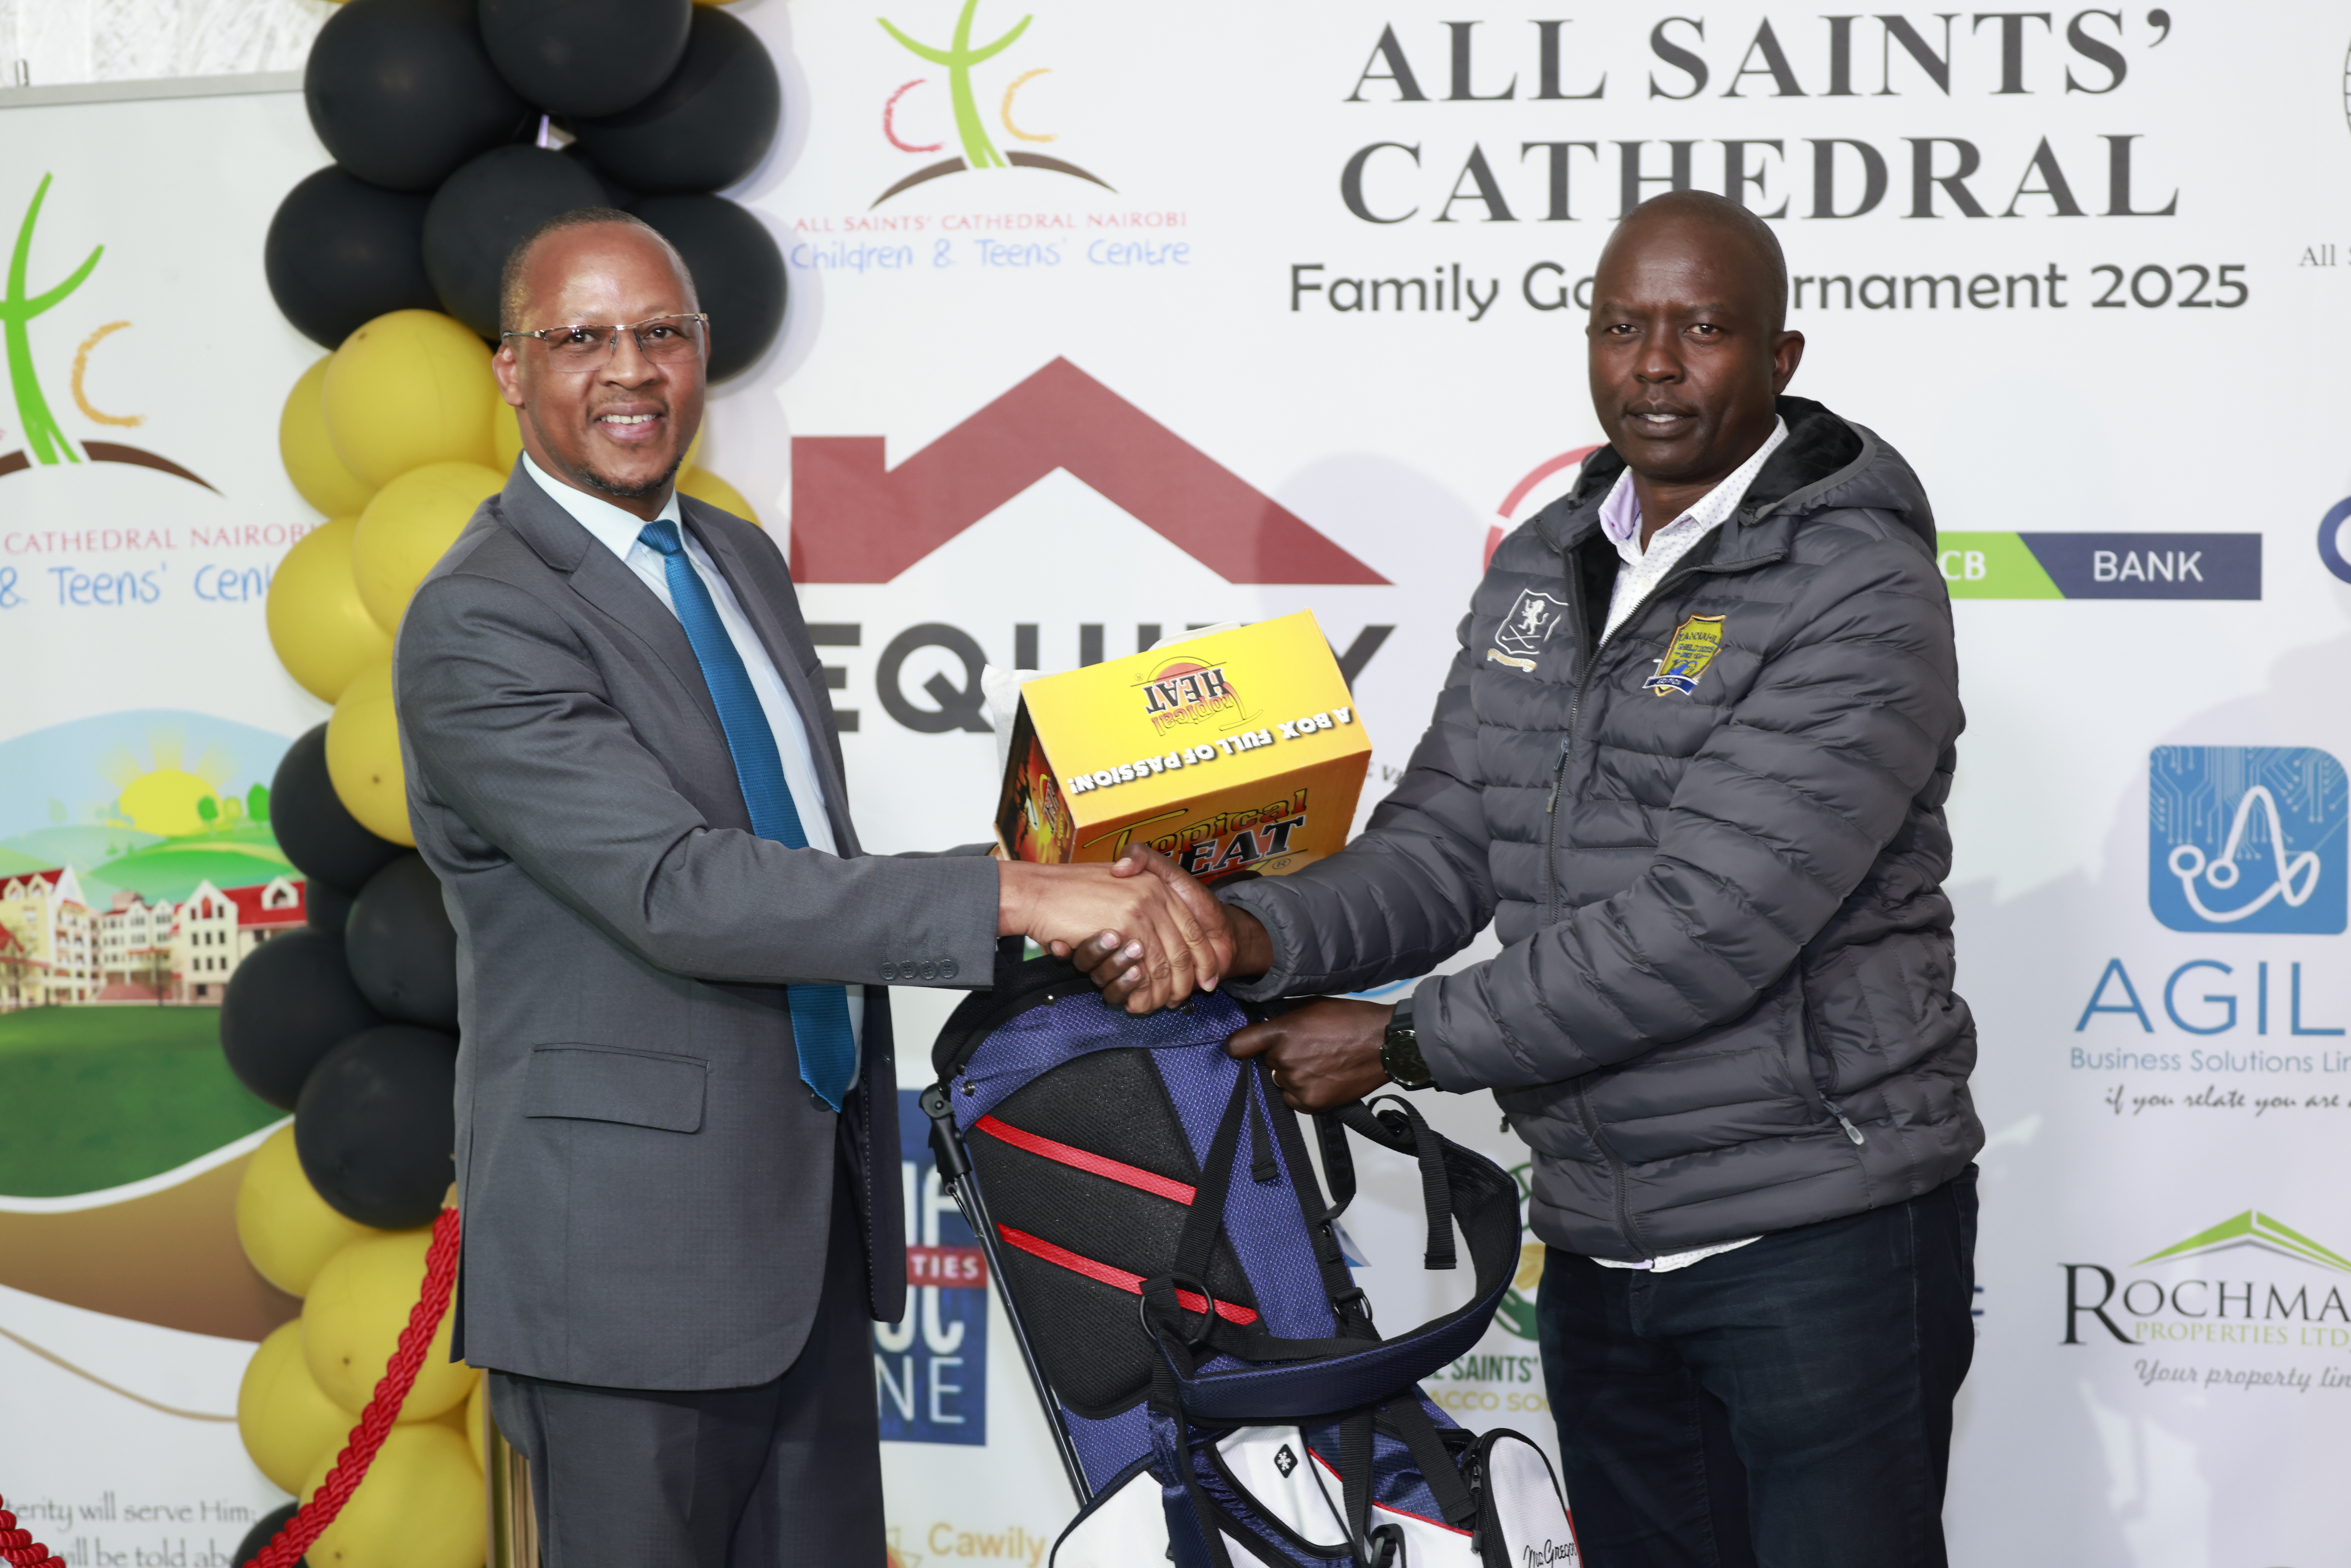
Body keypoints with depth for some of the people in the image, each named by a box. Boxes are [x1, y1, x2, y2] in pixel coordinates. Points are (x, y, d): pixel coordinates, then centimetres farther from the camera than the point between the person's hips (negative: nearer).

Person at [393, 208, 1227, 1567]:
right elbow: (678, 890, -26)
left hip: (812, 1207, 8)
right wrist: (1019, 897, -31)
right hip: (630, 1237, -8)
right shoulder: (476, 626, -15)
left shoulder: (743, 561, 13)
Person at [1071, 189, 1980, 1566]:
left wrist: (1403, 1044, -16)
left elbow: (1708, 924, -22)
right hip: (1598, 1243, 7)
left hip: (1820, 1233, -6)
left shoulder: (1863, 590, -14)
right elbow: (1442, 845, 7)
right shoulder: (1540, 573, 10)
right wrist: (1255, 935, -14)